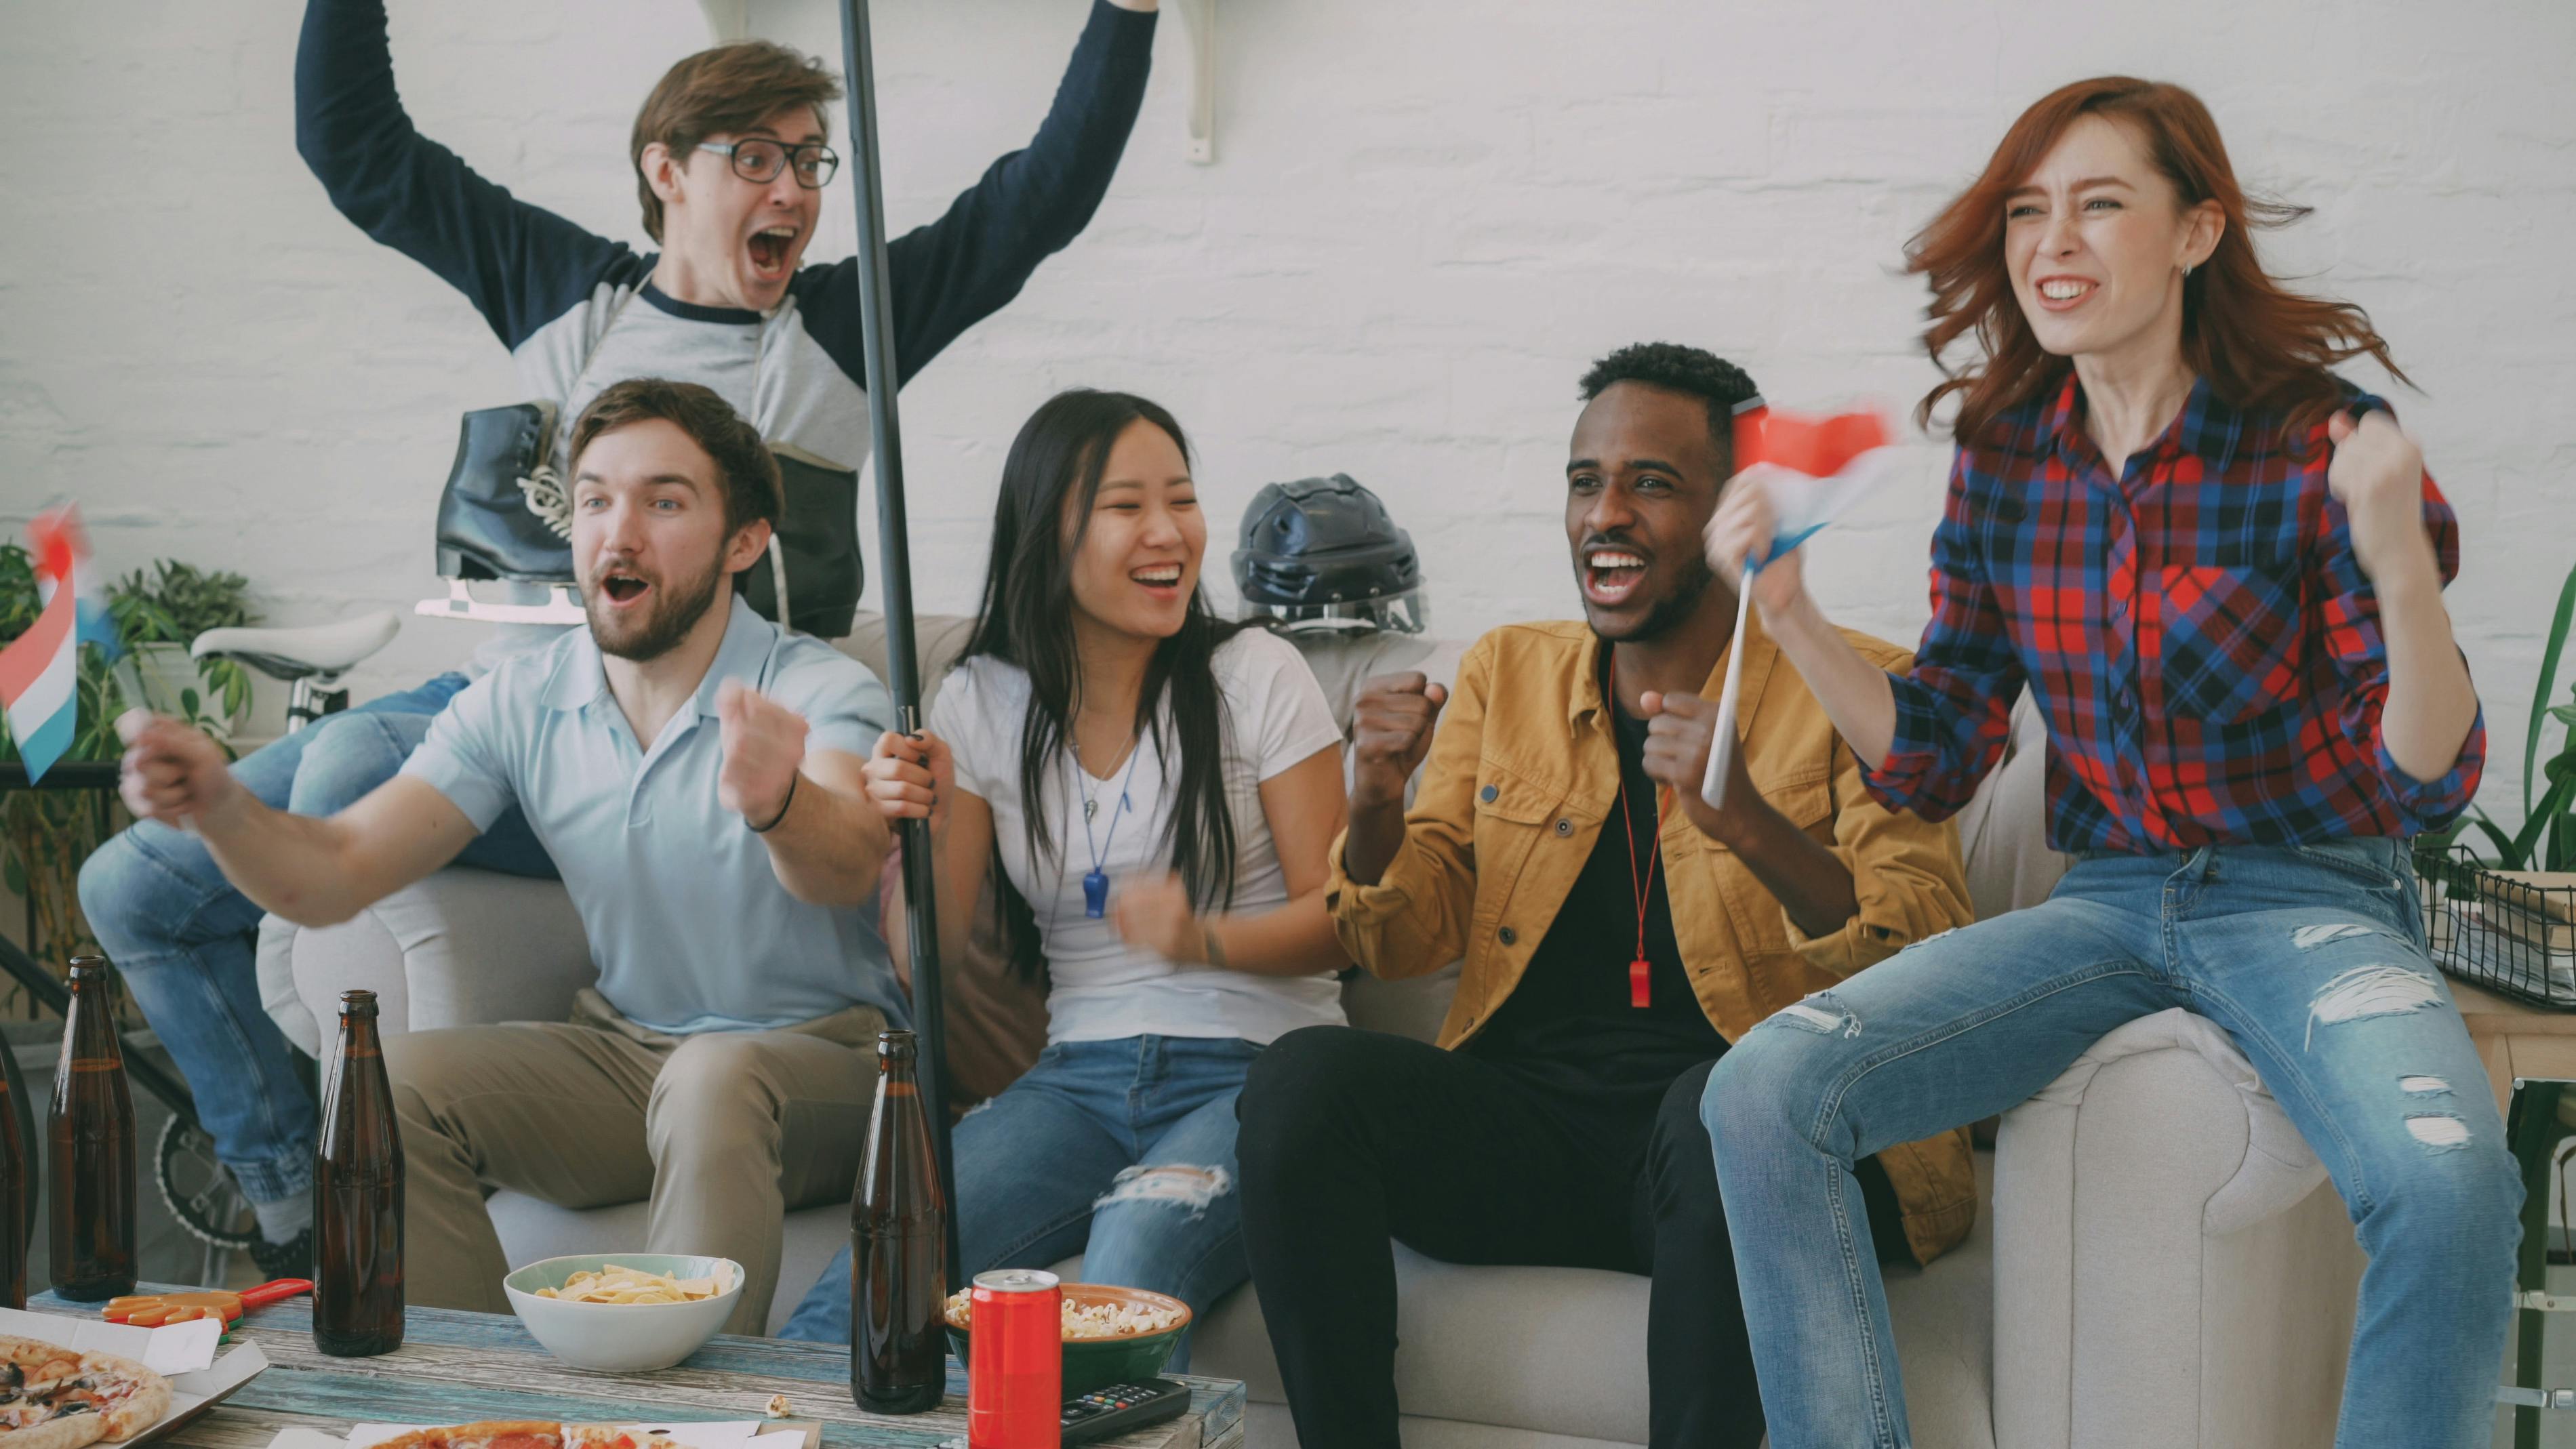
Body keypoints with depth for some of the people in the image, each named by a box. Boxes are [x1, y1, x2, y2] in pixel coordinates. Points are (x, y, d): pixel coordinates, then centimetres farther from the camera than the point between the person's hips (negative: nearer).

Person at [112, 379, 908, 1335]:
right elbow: (334, 877, -5)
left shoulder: (822, 692, -14)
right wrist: (221, 808, -28)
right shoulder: (523, 703, 1)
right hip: (626, 1045, 5)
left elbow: (847, 868, -36)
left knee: (716, 1079, -37)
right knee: (392, 1078, -19)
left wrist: (779, 807, -61)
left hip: (821, 1053, -5)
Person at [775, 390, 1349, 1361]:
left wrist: (1208, 939, -20)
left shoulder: (1256, 679, 2)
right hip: (1079, 1076, 2)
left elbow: (1337, 918, 0)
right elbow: (931, 958, 8)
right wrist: (917, 833, -12)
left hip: (1258, 1068, -2)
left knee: (1125, 1279, -36)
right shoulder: (983, 703, 9)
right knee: (857, 1297, -25)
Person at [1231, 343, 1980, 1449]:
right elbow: (1404, 941, 15)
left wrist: (1747, 823, -26)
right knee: (1300, 1077, -22)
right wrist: (1377, 803, -7)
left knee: (1716, 1108, -37)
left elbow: (1930, 960, -9)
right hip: (1527, 1129, 4)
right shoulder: (1505, 675, 17)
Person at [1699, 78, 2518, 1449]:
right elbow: (1932, 762, 8)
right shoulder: (2005, 459, 3)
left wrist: (2402, 568, -28)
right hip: (2103, 899, 4)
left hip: (2309, 897, -4)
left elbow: (2428, 784, -11)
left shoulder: (2310, 444, -10)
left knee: (2448, 1180, -36)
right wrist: (1791, 616, -6)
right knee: (1763, 1092, -18)